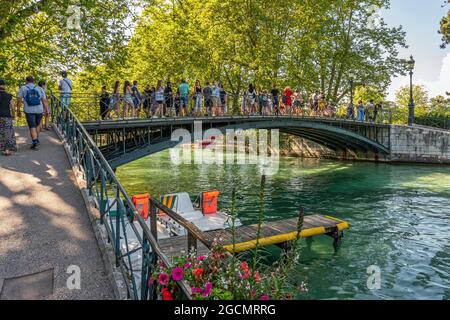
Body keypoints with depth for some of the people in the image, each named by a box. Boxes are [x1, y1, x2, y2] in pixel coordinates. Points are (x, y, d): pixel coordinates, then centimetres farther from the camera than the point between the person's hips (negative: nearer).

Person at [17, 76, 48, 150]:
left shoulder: (23, 88, 2)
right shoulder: (40, 89, 5)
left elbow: (19, 100, -2)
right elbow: (45, 101, 0)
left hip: (29, 111, -2)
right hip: (39, 110, 2)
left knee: (32, 127, 0)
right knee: (37, 125, 22)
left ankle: (34, 142, -12)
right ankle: (37, 140, 31)